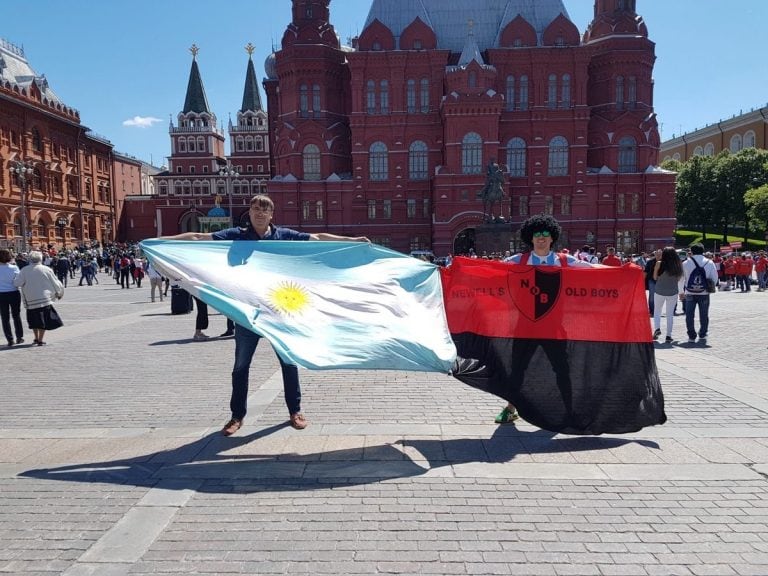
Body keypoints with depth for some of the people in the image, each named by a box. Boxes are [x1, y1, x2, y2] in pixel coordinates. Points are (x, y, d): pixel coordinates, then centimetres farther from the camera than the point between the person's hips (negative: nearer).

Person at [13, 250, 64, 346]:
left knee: (34, 320, 17)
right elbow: (56, 283, 2)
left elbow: (17, 283, -8)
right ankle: (40, 340, 4)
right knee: (44, 319, 5)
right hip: (45, 299, -2)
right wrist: (59, 294, 19)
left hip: (30, 300, 2)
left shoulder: (25, 270, -4)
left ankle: (36, 338, 26)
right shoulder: (47, 270, -5)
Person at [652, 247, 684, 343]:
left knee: (657, 311, 16)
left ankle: (657, 328, -5)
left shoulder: (659, 263, -10)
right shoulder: (678, 265, -4)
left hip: (659, 291, -1)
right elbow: (679, 279, 4)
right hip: (673, 292, 1)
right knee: (670, 314, 8)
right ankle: (668, 335, 7)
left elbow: (655, 277, -2)